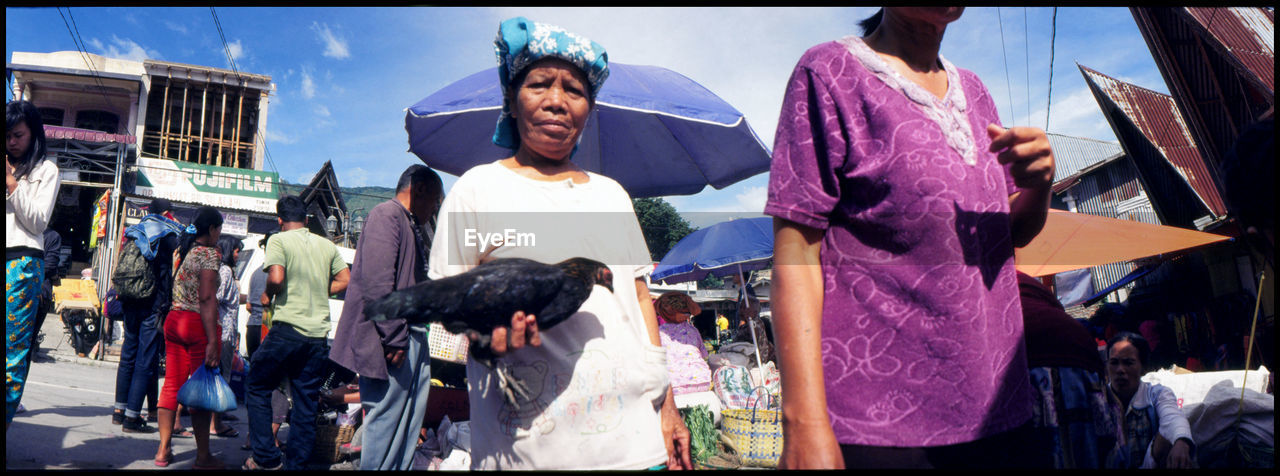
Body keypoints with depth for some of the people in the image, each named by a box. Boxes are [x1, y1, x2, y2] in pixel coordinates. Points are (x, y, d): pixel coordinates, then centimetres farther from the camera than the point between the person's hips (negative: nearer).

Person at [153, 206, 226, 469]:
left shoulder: (181, 250, 11)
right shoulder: (209, 253, -11)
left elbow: (174, 290, 14)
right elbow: (206, 299, -18)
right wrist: (212, 341, -19)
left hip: (174, 319, 8)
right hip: (199, 324, -7)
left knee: (172, 385, 12)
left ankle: (163, 449, 19)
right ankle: (203, 457, 8)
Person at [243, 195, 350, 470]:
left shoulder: (278, 240, -3)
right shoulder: (327, 245, 11)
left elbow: (276, 279, -16)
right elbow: (345, 280, 10)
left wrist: (269, 295, 4)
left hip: (287, 329, -4)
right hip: (318, 334, 4)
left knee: (256, 388, 14)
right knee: (306, 402, 10)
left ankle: (266, 457, 10)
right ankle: (296, 464, 14)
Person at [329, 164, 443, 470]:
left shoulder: (413, 227, 22)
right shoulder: (386, 214, -8)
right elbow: (377, 282, -20)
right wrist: (395, 339, -22)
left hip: (412, 339, 10)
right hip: (392, 341, -10)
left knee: (410, 423, 13)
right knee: (386, 420, -3)